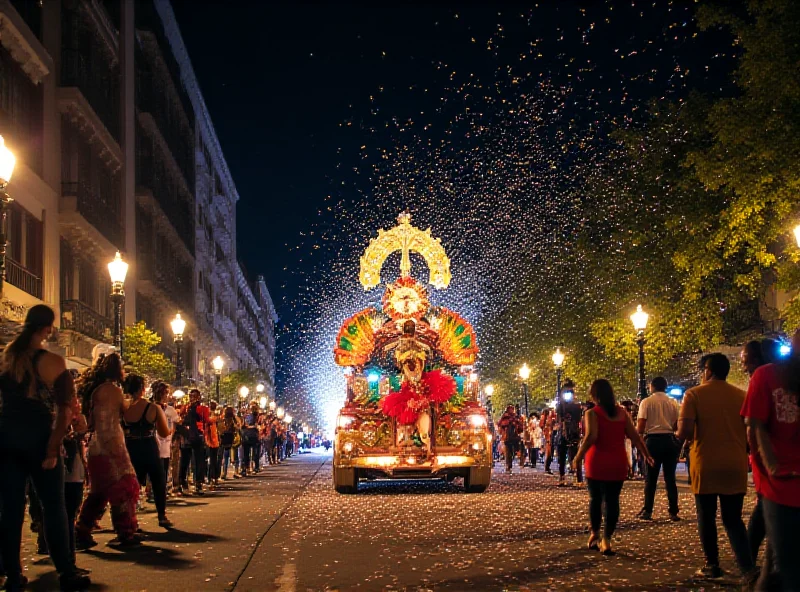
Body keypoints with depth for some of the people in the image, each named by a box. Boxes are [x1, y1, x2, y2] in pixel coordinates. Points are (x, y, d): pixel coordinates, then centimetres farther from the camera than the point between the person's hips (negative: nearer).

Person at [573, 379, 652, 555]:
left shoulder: (592, 413, -8)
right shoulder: (622, 412, 5)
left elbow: (591, 437, -21)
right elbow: (634, 436, 4)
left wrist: (578, 456, -14)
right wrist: (646, 454, 16)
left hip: (597, 463, -3)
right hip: (618, 463, 3)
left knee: (596, 499, 12)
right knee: (612, 500, 3)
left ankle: (595, 534, 22)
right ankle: (606, 539, -2)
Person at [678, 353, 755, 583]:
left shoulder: (694, 394, -7)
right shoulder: (741, 395, 4)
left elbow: (684, 431, -16)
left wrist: (689, 435, 7)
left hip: (706, 466, -3)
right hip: (735, 466, 3)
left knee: (706, 517, 12)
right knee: (733, 519, 9)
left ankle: (712, 566, 17)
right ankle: (748, 568, -5)